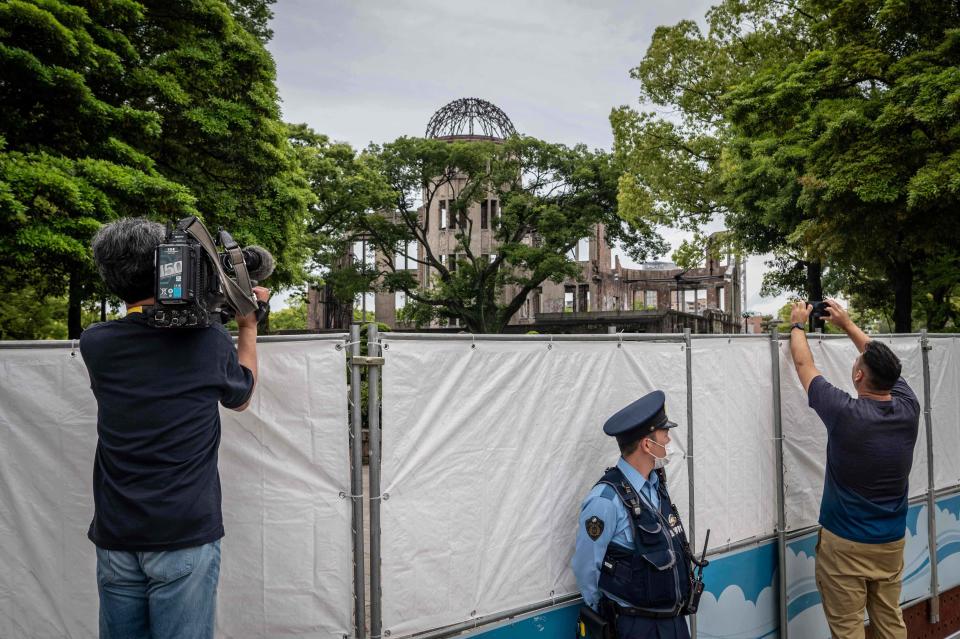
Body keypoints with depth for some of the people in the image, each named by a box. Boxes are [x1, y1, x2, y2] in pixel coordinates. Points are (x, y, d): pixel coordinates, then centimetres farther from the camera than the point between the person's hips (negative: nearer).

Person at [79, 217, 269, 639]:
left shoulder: (94, 344, -3)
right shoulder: (209, 340, -10)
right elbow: (240, 398, 11)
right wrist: (249, 326, 19)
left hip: (115, 540, 3)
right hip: (185, 540, -3)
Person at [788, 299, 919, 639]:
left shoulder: (846, 414, -23)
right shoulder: (908, 408, -9)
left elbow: (804, 365, -9)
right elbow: (884, 363, 10)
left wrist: (798, 324, 7)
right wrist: (847, 323, 18)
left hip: (845, 543, -5)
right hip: (892, 541, 5)